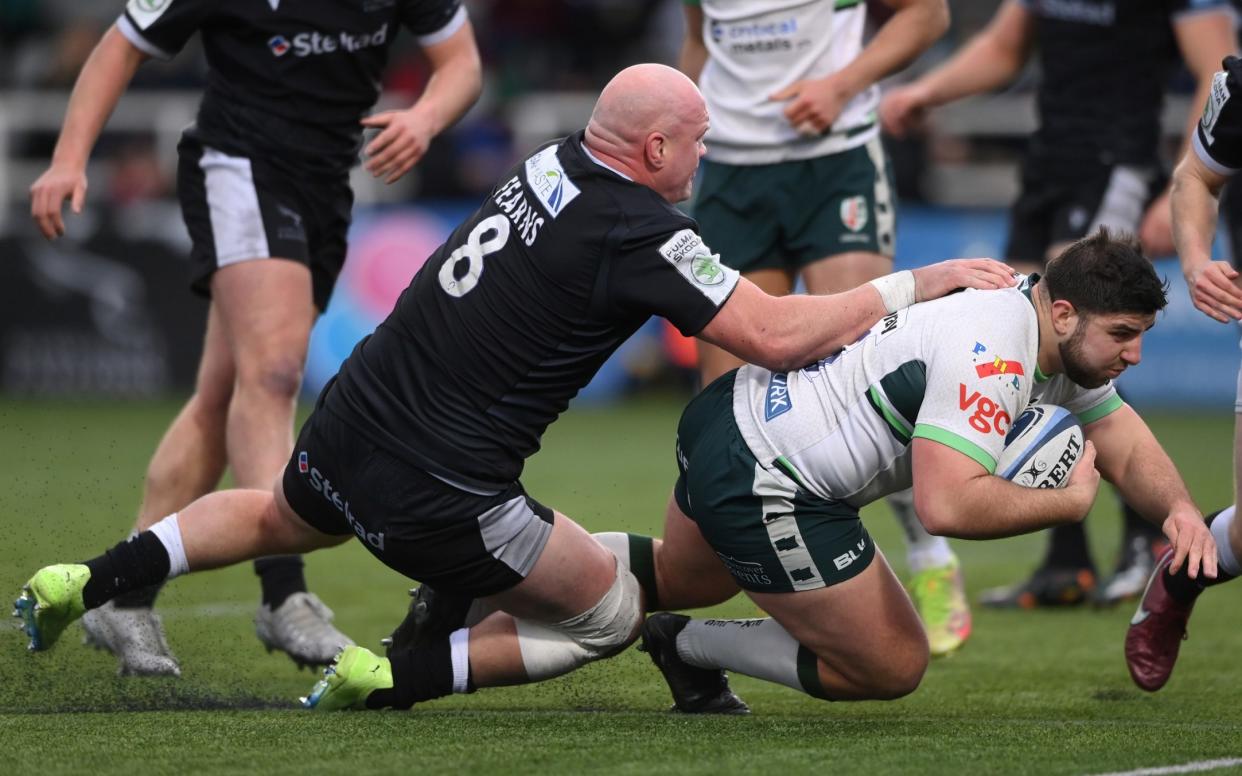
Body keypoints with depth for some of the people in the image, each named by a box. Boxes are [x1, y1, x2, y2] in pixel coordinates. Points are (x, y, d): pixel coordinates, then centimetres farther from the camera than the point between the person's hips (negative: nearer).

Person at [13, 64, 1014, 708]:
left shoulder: (552, 165, 5)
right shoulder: (639, 233, -19)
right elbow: (777, 334, -23)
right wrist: (923, 282, -14)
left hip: (347, 428, 8)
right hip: (437, 495, -8)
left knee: (277, 521, 41)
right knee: (613, 613, 10)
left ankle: (88, 579, 29)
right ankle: (396, 679, -1)